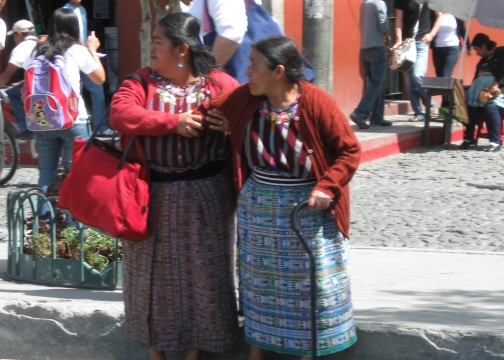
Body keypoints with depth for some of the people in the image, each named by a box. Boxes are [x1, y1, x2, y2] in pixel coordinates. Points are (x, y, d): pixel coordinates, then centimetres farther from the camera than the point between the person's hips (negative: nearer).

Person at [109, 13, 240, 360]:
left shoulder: (219, 83, -3)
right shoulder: (141, 82, -2)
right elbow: (120, 114, -18)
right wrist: (174, 122, -25)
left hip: (206, 194, -1)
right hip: (154, 193, 1)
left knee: (201, 270, 7)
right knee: (155, 270, 11)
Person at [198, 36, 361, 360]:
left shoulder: (317, 103, -19)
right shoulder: (243, 98, -6)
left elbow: (350, 151, -14)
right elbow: (206, 112, 8)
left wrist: (327, 188, -23)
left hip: (308, 209, -4)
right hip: (257, 209, 4)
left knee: (308, 284, 6)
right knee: (259, 281, 15)